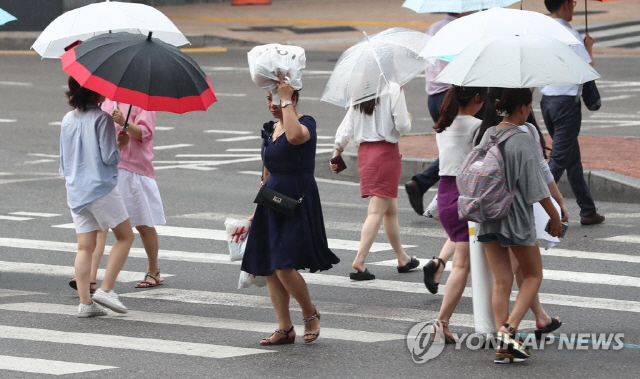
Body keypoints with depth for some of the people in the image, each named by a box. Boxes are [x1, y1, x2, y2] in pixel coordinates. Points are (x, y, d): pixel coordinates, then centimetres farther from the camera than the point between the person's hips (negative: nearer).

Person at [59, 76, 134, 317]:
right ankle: (106, 289, -3)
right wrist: (121, 145, 5)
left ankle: (85, 302, 0)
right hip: (102, 189, -6)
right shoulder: (102, 119, -10)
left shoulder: (67, 120, 11)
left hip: (75, 191, 7)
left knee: (85, 247, 5)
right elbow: (109, 157, -13)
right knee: (125, 236, 7)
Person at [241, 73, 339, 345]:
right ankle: (285, 329, 11)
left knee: (284, 267, -16)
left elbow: (295, 136, -34)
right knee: (269, 270, 3)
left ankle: (311, 315, 6)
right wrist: (256, 212, 22)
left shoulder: (307, 123, -7)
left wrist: (286, 100, -24)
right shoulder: (271, 130, 14)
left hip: (297, 202, -8)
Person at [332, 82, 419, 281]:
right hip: (386, 151, -6)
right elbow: (402, 126, -12)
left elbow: (346, 126, 7)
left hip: (364, 152, 6)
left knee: (391, 209, 18)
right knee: (377, 211, -8)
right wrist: (408, 118, 10)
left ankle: (403, 258, 27)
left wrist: (337, 152, 12)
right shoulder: (393, 90, -10)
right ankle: (359, 261, -18)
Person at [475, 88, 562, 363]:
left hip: (487, 218, 5)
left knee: (501, 281, 10)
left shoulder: (487, 136, 1)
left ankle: (502, 346, 7)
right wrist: (555, 217, -3)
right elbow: (536, 187, -14)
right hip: (517, 218, -5)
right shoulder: (524, 142, -17)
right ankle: (509, 330, -4)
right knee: (533, 275, 12)